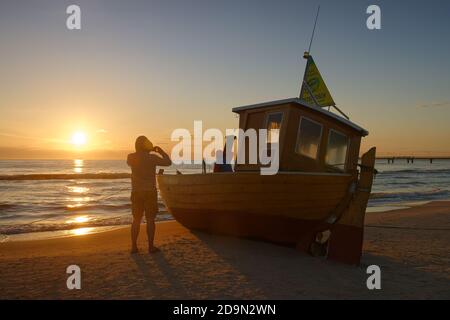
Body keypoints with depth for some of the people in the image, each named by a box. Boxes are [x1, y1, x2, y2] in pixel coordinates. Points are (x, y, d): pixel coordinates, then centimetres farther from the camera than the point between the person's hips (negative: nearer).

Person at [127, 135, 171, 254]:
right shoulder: (152, 157, -10)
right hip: (150, 192, -3)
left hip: (136, 192, 3)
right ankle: (151, 246, 5)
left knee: (136, 220, 11)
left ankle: (134, 246, 11)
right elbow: (168, 162, 0)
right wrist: (160, 151, 12)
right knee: (150, 220, 3)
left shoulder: (131, 157, 0)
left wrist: (143, 153, 28)